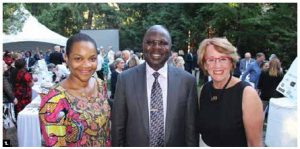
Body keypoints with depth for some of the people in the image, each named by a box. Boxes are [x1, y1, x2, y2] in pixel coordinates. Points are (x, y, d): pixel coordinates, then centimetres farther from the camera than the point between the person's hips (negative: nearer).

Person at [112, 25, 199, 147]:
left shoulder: (187, 80, -10)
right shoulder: (125, 79, -10)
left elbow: (191, 128, -5)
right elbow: (118, 127, -5)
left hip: (175, 145, 1)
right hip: (136, 144, 0)